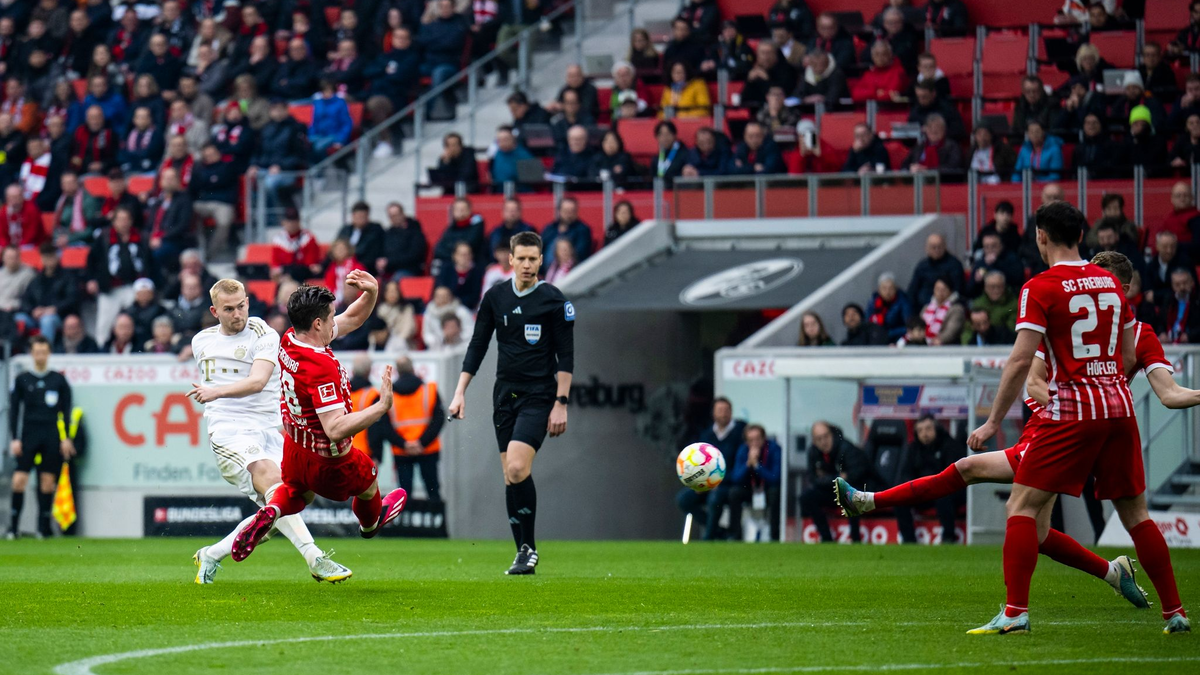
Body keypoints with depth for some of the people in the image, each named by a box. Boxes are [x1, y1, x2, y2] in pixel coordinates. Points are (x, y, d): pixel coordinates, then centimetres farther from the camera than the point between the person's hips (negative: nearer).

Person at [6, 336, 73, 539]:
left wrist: (67, 438, 2)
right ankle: (13, 526, -5)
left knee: (48, 481, 0)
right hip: (28, 436, 0)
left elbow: (66, 411, 8)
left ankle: (44, 526, 7)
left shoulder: (59, 380, 7)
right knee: (19, 480, -10)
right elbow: (14, 410, 7)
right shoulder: (22, 380, 6)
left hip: (52, 437, 0)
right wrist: (14, 439, 0)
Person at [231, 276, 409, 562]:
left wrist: (370, 293, -14)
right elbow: (335, 429, -42)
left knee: (296, 493, 36)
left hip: (295, 445, 7)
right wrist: (382, 406, -42)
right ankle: (370, 523, 59)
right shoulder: (321, 369, -38)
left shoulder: (289, 340, -11)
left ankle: (269, 512, 6)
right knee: (367, 483, 28)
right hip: (329, 461, -7)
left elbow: (352, 319, 3)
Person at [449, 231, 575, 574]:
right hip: (505, 394, 5)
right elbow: (477, 346, 12)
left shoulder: (554, 301, -5)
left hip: (539, 396, -5)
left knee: (517, 468, -20)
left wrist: (561, 403, -9)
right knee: (510, 476, 2)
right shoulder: (495, 297, 6)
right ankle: (523, 551, 9)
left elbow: (566, 357, -3)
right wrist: (460, 392, 5)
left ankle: (528, 547, -10)